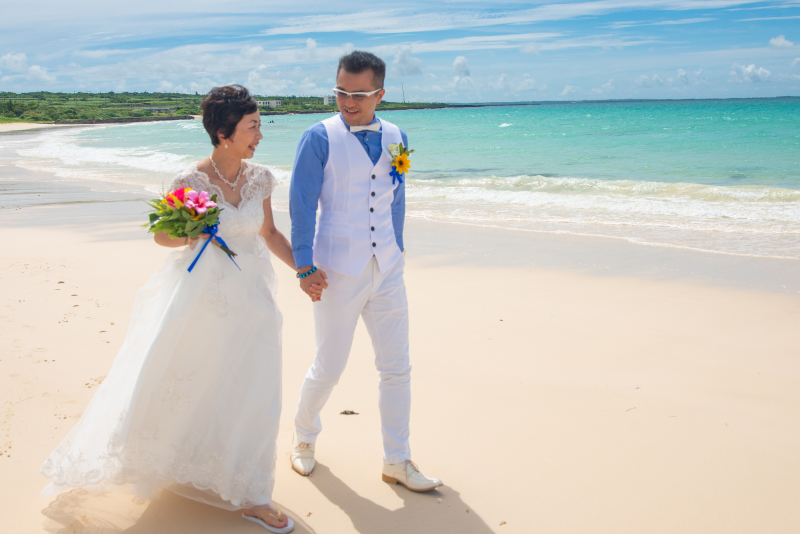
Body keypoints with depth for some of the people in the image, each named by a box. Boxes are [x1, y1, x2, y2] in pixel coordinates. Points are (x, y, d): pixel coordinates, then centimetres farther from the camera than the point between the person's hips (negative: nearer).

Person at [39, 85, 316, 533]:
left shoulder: (260, 177, 0)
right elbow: (162, 236, -2)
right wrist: (188, 236, -23)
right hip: (201, 292, -4)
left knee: (254, 393, 4)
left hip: (249, 294, 4)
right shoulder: (191, 182, -13)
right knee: (178, 379, 9)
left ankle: (249, 496, 19)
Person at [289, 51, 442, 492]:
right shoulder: (319, 138, -8)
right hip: (338, 272, -4)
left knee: (397, 368, 8)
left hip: (387, 272, 5)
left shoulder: (395, 138, 6)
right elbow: (301, 204, -9)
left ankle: (397, 461, 22)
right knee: (328, 369, 6)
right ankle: (304, 437, 35)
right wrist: (304, 266, -11)